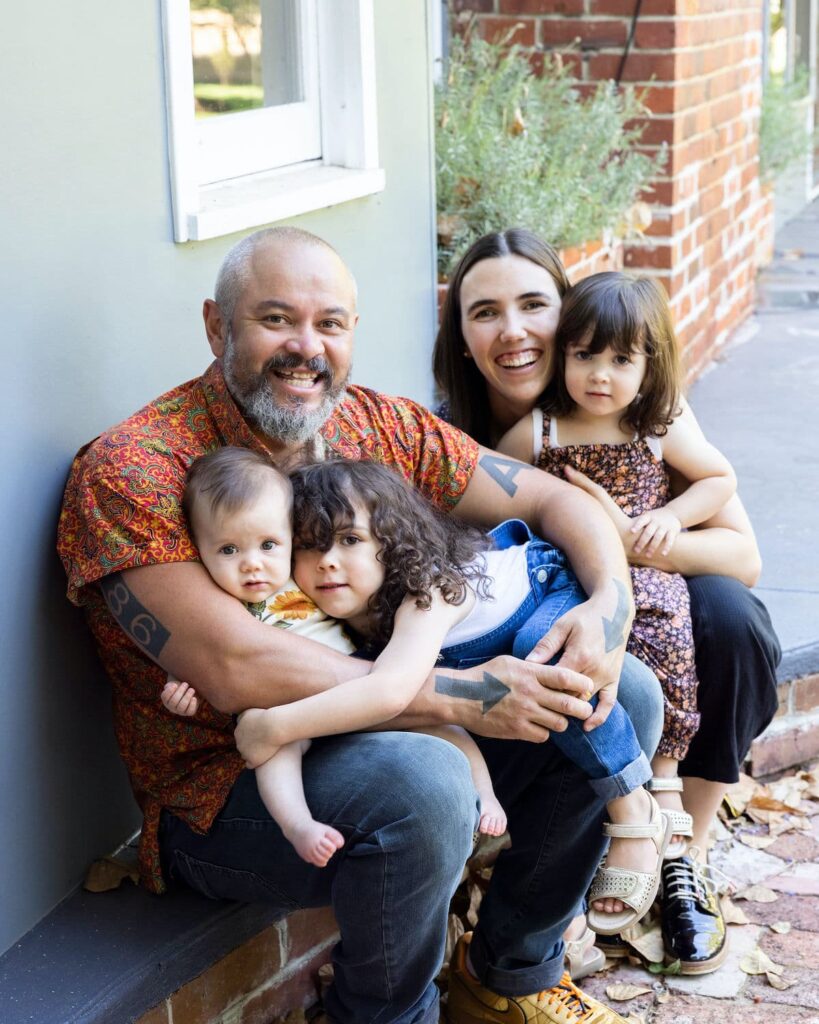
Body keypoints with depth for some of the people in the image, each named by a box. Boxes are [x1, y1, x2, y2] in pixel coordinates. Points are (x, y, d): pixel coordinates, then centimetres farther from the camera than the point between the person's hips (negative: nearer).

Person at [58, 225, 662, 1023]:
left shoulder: (379, 428, 2)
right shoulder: (130, 472, -18)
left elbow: (557, 500, 7)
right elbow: (237, 673, -28)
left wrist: (609, 607, -15)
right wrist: (462, 697, -28)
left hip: (386, 730, 7)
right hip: (228, 790, -7)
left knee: (623, 695, -1)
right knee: (421, 779, -36)